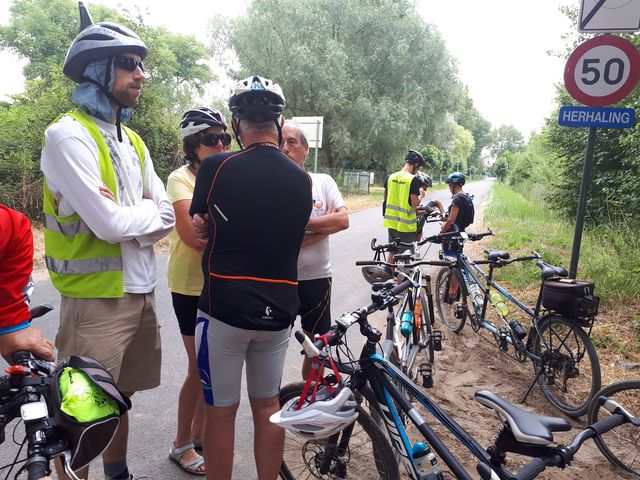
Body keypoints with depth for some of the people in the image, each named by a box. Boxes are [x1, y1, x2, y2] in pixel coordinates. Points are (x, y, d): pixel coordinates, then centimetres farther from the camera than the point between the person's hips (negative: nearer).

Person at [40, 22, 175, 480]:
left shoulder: (133, 143, 12)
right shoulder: (69, 135, -13)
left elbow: (166, 219, 3)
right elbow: (110, 224, -23)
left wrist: (125, 216, -14)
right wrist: (148, 211, -4)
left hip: (141, 291, 8)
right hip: (96, 297, -7)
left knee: (120, 397, 21)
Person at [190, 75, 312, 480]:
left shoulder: (216, 167, -10)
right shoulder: (302, 180, 1)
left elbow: (199, 229, 4)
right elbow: (292, 237, 9)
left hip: (225, 306, -3)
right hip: (279, 310, 4)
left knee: (221, 411, 11)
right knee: (268, 406, 19)